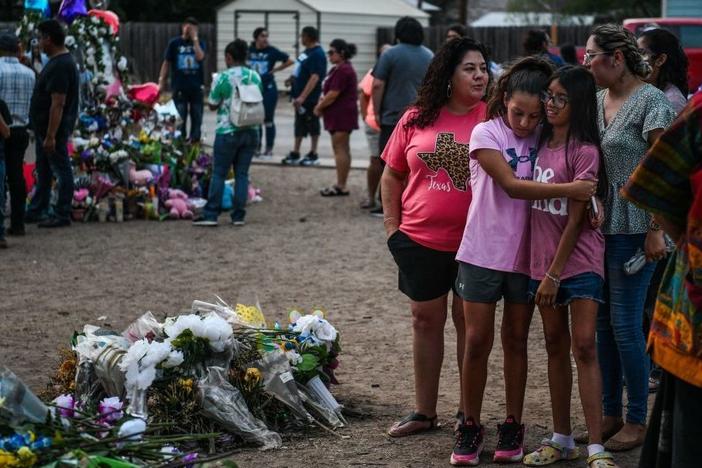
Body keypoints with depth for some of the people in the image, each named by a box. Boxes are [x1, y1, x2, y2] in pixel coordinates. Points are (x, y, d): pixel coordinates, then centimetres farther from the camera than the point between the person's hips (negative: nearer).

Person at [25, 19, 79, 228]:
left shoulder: (60, 66, -23)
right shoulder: (58, 61, 10)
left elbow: (58, 104, -26)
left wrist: (51, 136, -27)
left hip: (55, 129, -10)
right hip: (44, 127, 10)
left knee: (61, 170, -1)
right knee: (43, 171, 17)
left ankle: (62, 215, 5)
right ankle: (36, 211, 26)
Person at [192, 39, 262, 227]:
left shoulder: (223, 78, -11)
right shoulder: (255, 77, 2)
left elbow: (212, 105, -3)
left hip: (228, 132, -4)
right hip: (251, 132, 4)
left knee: (219, 174, 2)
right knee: (242, 174, 8)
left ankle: (211, 214, 2)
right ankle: (238, 216, 8)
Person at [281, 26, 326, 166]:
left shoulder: (317, 54, -18)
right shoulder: (307, 51, 11)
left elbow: (315, 77, -24)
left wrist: (302, 97, -28)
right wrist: (293, 78, 8)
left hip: (310, 97, -9)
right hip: (300, 96, 9)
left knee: (312, 125, 1)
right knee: (299, 124, 13)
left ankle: (313, 155, 9)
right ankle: (295, 153, 19)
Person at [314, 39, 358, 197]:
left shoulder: (343, 70, -17)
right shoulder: (338, 69, 17)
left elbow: (333, 94, -20)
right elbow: (329, 92, 20)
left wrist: (319, 107, -8)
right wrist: (322, 103, 3)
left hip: (342, 115, -11)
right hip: (338, 115, 11)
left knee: (340, 149, -8)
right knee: (342, 149, 11)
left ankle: (341, 186, -7)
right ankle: (341, 185, 15)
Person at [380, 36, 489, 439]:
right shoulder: (417, 119, 1)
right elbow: (392, 175, 10)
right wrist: (392, 226, 5)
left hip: (474, 242, -2)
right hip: (421, 240, 2)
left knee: (469, 321, 7)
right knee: (426, 319, 12)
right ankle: (424, 411, 23)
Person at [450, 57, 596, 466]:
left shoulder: (544, 139, 1)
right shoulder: (486, 134, -10)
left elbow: (578, 177, 6)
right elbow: (512, 185, -21)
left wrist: (590, 198, -17)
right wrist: (570, 190, -29)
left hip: (525, 256, 3)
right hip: (483, 253, -3)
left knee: (516, 341, 11)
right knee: (477, 342, 1)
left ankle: (512, 428, 20)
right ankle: (470, 428, 13)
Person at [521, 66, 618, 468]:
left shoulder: (584, 151, -12)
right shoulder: (540, 144, 7)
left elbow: (575, 220, -14)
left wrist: (554, 274, -14)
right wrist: (539, 270, 8)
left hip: (579, 261, -7)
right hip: (542, 260, 7)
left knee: (584, 347, -11)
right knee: (556, 346, 11)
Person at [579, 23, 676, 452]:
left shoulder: (650, 101, -10)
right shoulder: (598, 99, 11)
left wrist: (656, 230, -16)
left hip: (632, 226, -7)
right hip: (599, 222, 7)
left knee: (625, 324, -4)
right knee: (603, 321, 11)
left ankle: (637, 421, 7)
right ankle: (611, 413, 21)